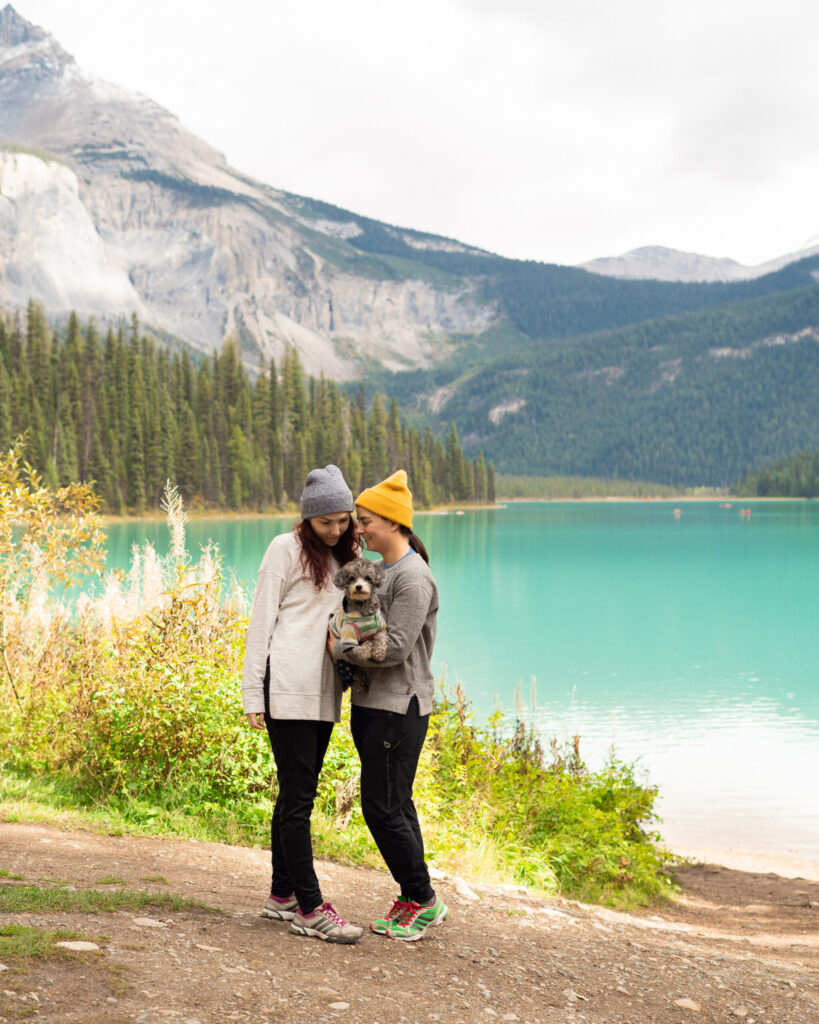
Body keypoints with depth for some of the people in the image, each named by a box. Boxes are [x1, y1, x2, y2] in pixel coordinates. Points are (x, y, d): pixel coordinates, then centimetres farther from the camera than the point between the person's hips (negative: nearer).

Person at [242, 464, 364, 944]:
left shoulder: (345, 556, 18)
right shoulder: (286, 549, -1)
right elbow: (262, 620, -3)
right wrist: (252, 692, -7)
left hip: (324, 691, 7)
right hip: (287, 687, -7)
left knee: (297, 793, 11)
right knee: (298, 796, -7)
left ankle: (282, 895, 19)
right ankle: (310, 909, -6)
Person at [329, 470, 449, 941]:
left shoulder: (413, 576, -15)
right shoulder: (380, 571, 15)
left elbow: (396, 646, -21)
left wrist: (340, 647, -11)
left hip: (399, 708, -9)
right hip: (374, 704, 9)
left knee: (383, 808, -5)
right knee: (395, 805, 13)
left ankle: (423, 899, 9)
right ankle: (415, 901, 22)